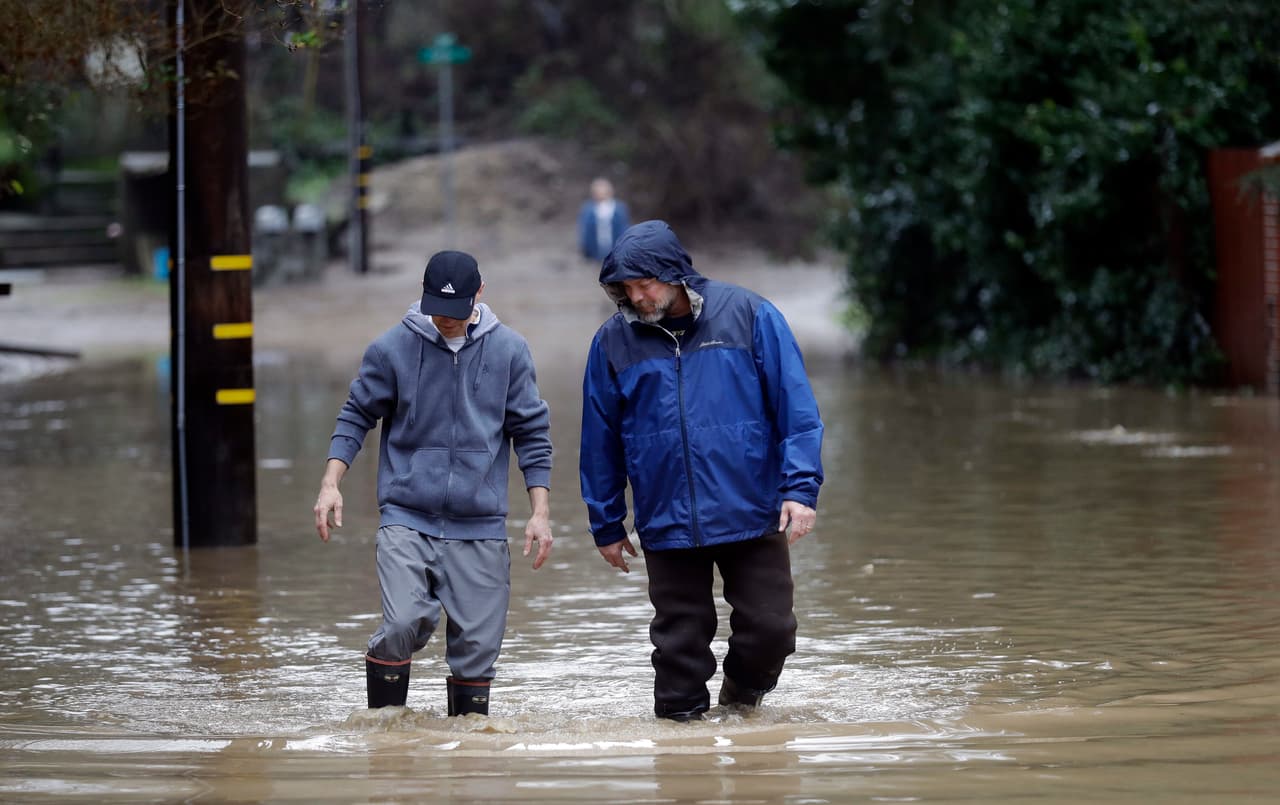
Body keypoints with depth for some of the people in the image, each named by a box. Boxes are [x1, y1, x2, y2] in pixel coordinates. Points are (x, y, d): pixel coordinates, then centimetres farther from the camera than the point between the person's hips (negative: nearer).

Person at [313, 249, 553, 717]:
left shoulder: (509, 350, 4)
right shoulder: (392, 349, 0)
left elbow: (532, 432, 8)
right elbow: (356, 417, 9)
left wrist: (540, 512, 3)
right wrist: (330, 485, -3)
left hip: (480, 527, 2)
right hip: (406, 519, -2)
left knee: (478, 642, 1)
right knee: (406, 624, -19)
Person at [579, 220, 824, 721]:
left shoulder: (750, 317, -2)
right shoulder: (614, 342, 3)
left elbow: (795, 408, -2)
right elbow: (600, 441, 10)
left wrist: (800, 488, -10)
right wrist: (607, 526, 12)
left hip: (752, 516, -1)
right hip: (667, 525, 1)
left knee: (770, 628, -1)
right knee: (680, 642, 4)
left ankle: (740, 700, 26)